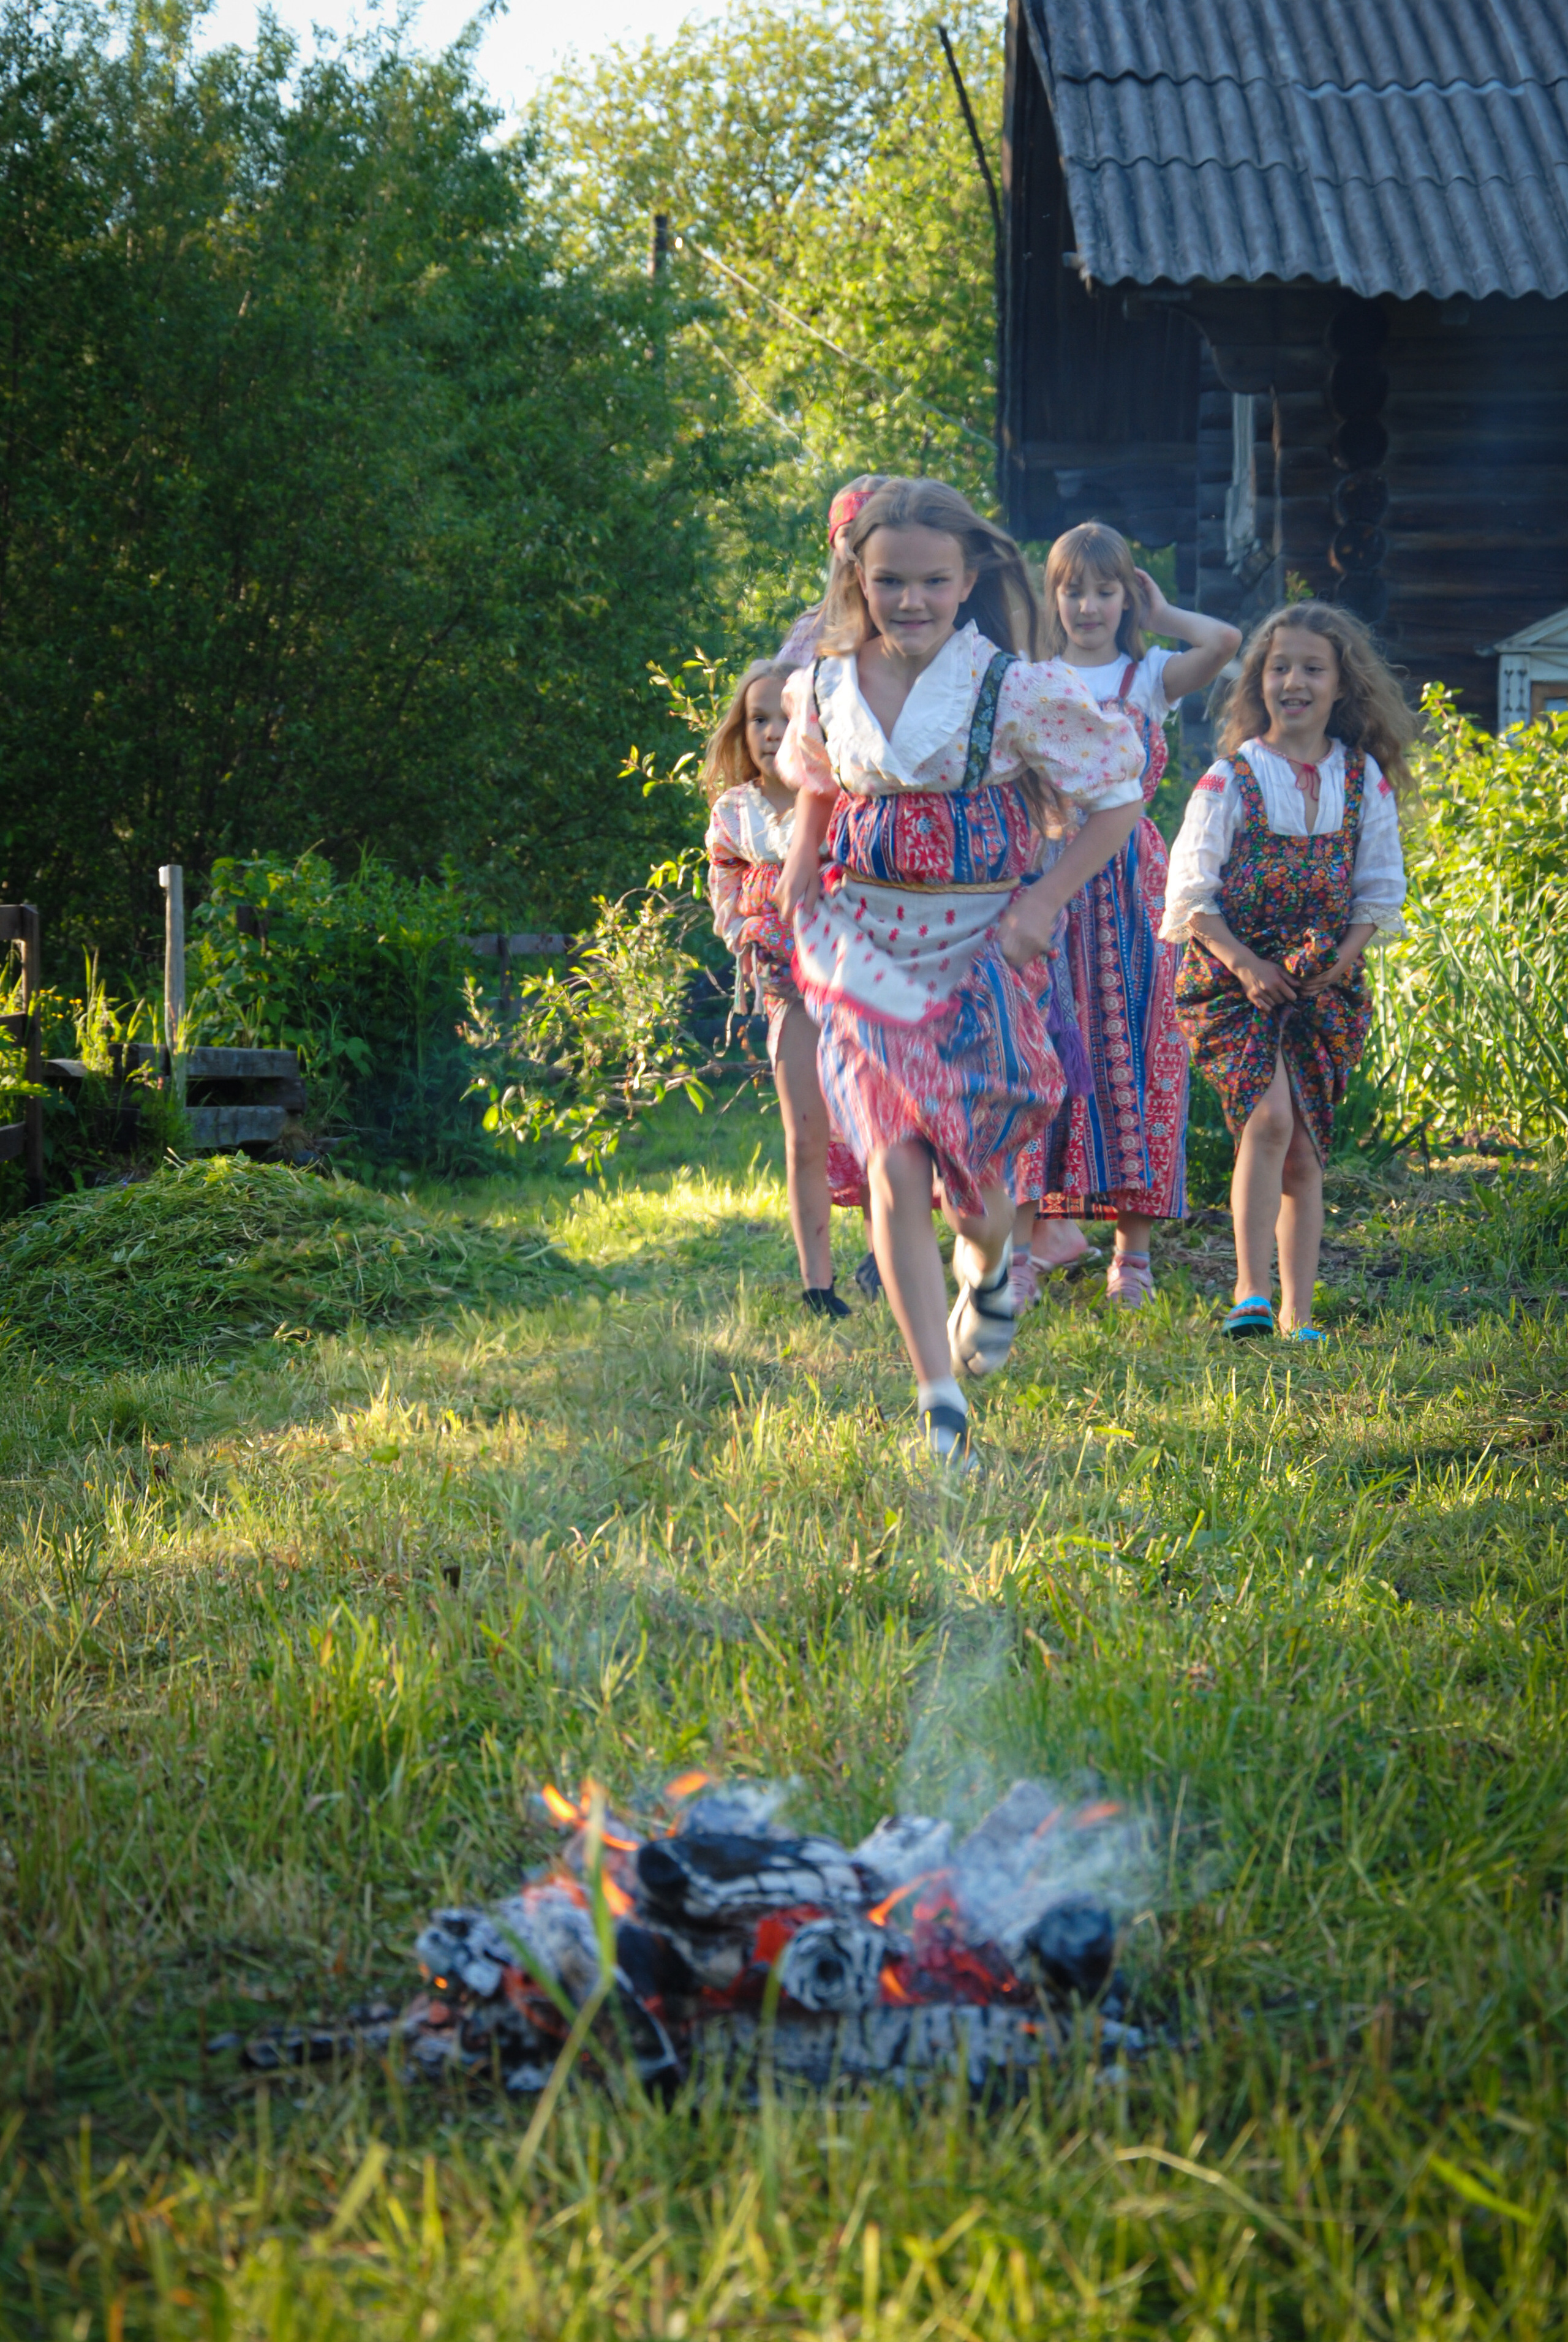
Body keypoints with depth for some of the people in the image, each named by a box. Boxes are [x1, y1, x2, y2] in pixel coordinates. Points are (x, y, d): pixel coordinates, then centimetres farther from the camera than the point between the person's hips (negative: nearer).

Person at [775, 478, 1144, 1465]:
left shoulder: (1017, 690, -9)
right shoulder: (827, 689, 3)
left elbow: (1120, 798, -1)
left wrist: (1045, 900, -9)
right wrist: (799, 870, 9)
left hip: (978, 950, -2)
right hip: (864, 950, 2)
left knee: (971, 1177, 2)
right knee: (895, 1170, -11)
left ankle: (989, 1273, 43)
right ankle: (940, 1404, -4)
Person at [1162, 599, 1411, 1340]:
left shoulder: (1366, 780, 5)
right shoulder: (1230, 779, -4)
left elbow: (1380, 889, 10)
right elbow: (1190, 888, -5)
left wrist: (1344, 958, -6)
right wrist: (1246, 965, -14)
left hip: (1325, 985, 3)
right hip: (1234, 979, -3)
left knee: (1304, 1154, 5)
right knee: (1268, 1116, -23)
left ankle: (1297, 1313, 12)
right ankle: (1252, 1290, -20)